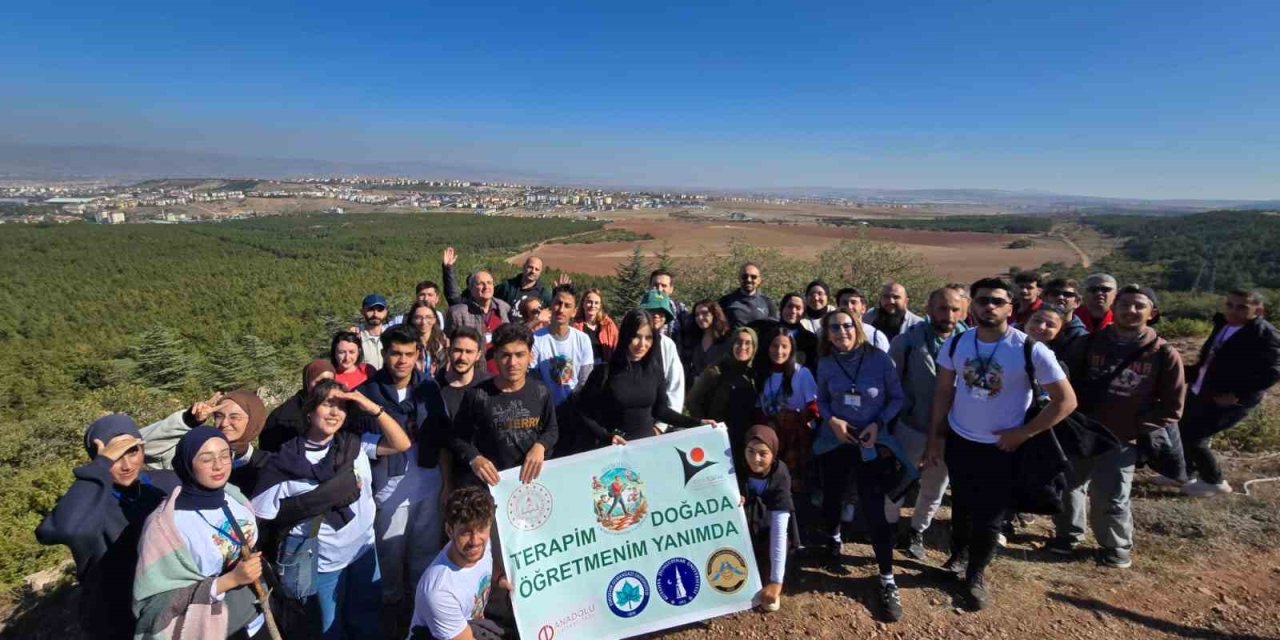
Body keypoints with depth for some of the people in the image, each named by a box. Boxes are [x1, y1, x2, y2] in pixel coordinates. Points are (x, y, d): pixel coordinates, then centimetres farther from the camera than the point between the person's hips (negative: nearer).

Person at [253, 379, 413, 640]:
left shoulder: (355, 443, -8)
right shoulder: (285, 460, -14)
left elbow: (402, 444, -11)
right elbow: (263, 514, -9)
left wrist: (373, 408, -20)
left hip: (364, 551, 3)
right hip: (322, 562, -2)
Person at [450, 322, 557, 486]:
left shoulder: (541, 393, -5)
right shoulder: (476, 395, -11)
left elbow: (552, 429, 8)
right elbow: (457, 437, -2)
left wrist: (540, 446, -12)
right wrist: (474, 459, -19)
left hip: (531, 478, 2)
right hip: (491, 481, -1)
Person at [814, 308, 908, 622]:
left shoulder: (879, 358, -11)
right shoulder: (826, 365, -4)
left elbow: (897, 398, -3)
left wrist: (878, 423, -16)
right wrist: (831, 420, -11)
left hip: (872, 445, -3)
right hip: (834, 441, 3)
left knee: (875, 512, -4)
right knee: (831, 499, 15)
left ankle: (887, 581, 12)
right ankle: (832, 539, 49)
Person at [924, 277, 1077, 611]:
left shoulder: (1031, 351, -20)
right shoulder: (955, 343, -10)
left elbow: (1066, 401, -13)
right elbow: (943, 391, 0)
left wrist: (1023, 433, -14)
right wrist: (935, 436, 1)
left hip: (1003, 448, -2)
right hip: (959, 441, 3)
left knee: (990, 517, 10)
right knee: (961, 505, 21)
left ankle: (976, 574, 34)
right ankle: (958, 555, 46)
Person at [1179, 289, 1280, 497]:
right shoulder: (1223, 325, 4)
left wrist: (1238, 395, -25)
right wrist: (1189, 373, 4)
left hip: (1226, 401, -8)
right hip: (1198, 392, 8)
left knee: (1192, 439, -3)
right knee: (1182, 431, 16)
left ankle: (1215, 482, 19)